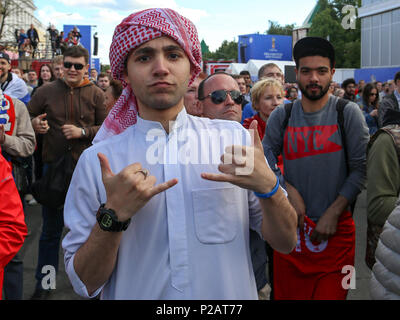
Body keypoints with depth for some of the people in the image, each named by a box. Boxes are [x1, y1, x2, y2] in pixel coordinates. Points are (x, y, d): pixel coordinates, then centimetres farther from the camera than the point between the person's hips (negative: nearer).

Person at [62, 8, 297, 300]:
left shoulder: (234, 137, -10)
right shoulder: (97, 160, -12)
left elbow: (285, 243, -7)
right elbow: (85, 282, -11)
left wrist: (268, 186, -24)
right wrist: (115, 214, -26)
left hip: (229, 297, 1)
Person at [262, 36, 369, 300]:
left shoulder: (348, 113, -3)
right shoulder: (282, 115, 4)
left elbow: (361, 168, -7)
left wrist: (334, 212, -12)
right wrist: (289, 191, -11)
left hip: (336, 228, -2)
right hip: (291, 226, 2)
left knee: (331, 293, 4)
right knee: (286, 292, 12)